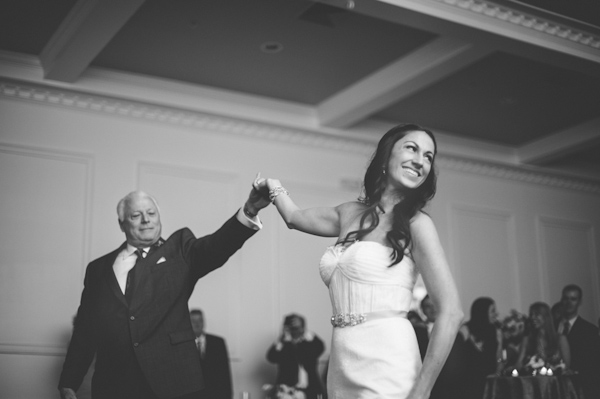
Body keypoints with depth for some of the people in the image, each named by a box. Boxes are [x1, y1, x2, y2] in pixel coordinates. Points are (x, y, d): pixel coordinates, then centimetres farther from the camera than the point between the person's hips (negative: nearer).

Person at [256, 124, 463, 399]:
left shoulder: (416, 223, -6)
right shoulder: (350, 214, 11)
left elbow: (451, 312, -13)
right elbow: (295, 217, 31)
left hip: (386, 368, -6)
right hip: (342, 372, 6)